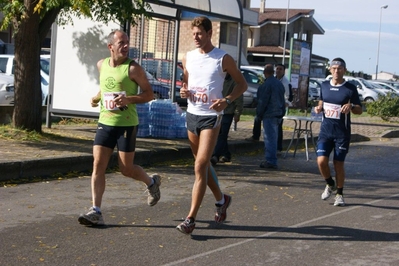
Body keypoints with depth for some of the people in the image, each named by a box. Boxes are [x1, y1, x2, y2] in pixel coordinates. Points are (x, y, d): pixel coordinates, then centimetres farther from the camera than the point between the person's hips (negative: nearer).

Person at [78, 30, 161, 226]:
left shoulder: (133, 68, -9)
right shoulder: (101, 65, 9)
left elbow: (149, 94, -7)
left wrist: (129, 99, -22)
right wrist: (97, 97, 9)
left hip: (126, 124, -5)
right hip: (105, 122, 5)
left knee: (126, 169, 2)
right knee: (98, 164, -6)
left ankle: (151, 182, 34)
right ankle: (96, 212, -5)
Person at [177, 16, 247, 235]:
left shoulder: (223, 59, -7)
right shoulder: (188, 58, 7)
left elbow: (242, 84, 0)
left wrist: (226, 101, -16)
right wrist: (184, 91, -2)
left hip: (211, 117, -6)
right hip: (191, 114, 6)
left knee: (200, 167, -12)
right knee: (203, 164, 17)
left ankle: (191, 219, -11)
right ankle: (221, 200, 39)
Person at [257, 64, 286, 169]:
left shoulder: (267, 84, -14)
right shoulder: (279, 83, 14)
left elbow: (263, 101, -14)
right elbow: (283, 100, 18)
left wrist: (259, 113, -4)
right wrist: (282, 113, 20)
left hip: (269, 115, -9)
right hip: (278, 115, 9)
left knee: (270, 138, -8)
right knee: (273, 138, 15)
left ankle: (271, 161, -9)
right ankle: (271, 160, 21)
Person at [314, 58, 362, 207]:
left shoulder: (350, 89, -5)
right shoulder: (324, 85, 6)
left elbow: (360, 110, -1)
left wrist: (351, 106, -22)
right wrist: (319, 108, 0)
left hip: (342, 133, -3)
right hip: (326, 130, 3)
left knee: (338, 163, 1)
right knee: (321, 161, -9)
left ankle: (339, 194, 18)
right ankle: (330, 185, 20)